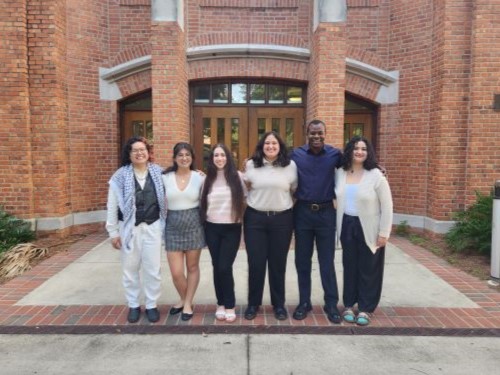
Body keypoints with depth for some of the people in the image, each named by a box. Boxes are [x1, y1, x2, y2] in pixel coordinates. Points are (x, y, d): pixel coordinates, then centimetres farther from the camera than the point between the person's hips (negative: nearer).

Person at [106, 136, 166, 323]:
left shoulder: (158, 173, 1)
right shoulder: (120, 176, -3)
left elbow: (165, 199, 1)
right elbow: (112, 206, -2)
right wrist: (113, 231, -2)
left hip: (152, 227, 1)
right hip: (129, 228, 0)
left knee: (152, 268, 7)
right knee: (130, 268, 10)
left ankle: (151, 305, 22)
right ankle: (133, 305, 26)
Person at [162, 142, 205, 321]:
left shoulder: (199, 177, -1)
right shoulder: (165, 178, 0)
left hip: (194, 224, 0)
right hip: (173, 226, 0)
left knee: (192, 267, 10)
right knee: (176, 272, 0)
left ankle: (188, 303, 27)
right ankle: (183, 299, 29)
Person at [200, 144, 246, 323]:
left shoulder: (237, 176, -3)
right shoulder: (207, 178, 4)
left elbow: (244, 200, 3)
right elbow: (202, 202, 10)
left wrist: (241, 217, 2)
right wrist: (204, 221, 5)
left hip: (232, 228, -2)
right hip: (212, 228, 3)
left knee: (225, 267, -7)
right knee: (217, 267, 7)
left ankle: (230, 306, 10)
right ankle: (220, 304, 22)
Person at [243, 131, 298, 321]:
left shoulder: (290, 165, 1)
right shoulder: (251, 165, 2)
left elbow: (295, 190, 9)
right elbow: (244, 189, 14)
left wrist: (286, 204, 1)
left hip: (282, 219, 0)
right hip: (255, 218, 0)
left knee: (278, 262, 9)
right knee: (255, 263, 4)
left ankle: (279, 304, 25)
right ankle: (253, 303, 22)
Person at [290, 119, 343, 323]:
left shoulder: (335, 154, -3)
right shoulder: (296, 154, 0)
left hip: (326, 212, -1)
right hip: (302, 212, 1)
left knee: (327, 261, 7)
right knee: (302, 260, 10)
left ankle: (331, 304, 20)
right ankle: (304, 302, 24)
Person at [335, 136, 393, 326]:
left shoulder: (376, 175, -11)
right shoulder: (340, 173, 2)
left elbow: (387, 206, -10)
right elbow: (337, 199, 7)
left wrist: (384, 233, -12)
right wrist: (337, 226, 3)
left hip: (369, 228, -3)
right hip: (347, 226, 4)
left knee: (368, 269, 7)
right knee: (349, 266, 12)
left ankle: (365, 309, 20)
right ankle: (349, 305, 26)